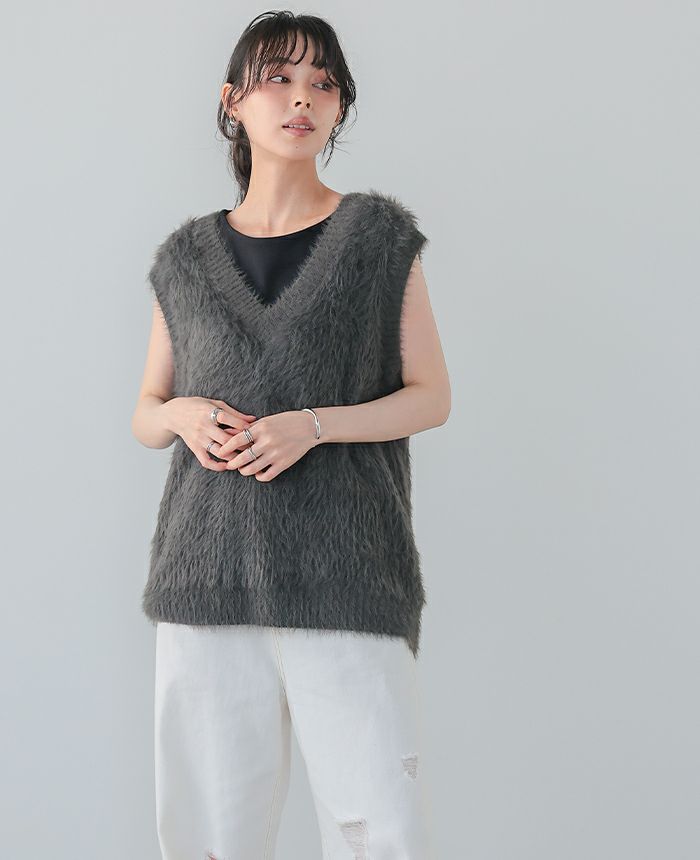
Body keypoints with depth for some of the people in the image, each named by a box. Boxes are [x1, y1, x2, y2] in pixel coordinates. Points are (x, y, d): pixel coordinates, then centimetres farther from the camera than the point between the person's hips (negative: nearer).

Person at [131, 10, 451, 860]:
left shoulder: (379, 235, 5)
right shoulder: (189, 256, 12)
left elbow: (431, 397, 3)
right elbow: (145, 414, 17)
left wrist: (312, 425, -12)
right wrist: (182, 416, -7)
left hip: (342, 567, -2)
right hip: (209, 566, 2)